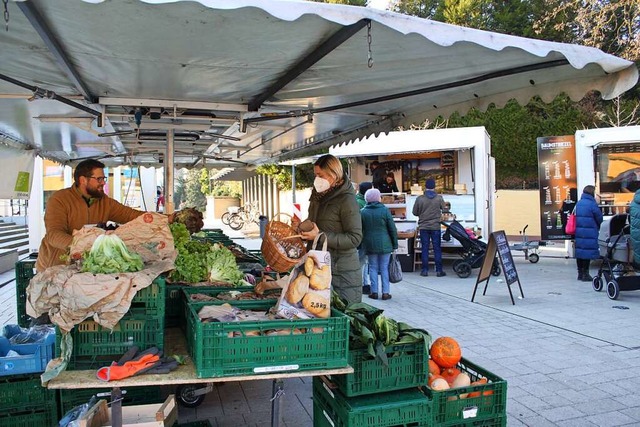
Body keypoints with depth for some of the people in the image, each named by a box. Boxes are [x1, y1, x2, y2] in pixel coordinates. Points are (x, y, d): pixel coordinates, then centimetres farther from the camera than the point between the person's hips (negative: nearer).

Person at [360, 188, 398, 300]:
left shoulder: (363, 212, -2)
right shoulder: (385, 210, -7)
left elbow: (360, 230, 4)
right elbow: (392, 229, -4)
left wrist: (361, 245, 13)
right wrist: (395, 244, 4)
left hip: (370, 244, 1)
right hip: (385, 244, -1)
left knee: (373, 268, 10)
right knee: (384, 268, 6)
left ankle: (374, 292, 11)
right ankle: (385, 292, 9)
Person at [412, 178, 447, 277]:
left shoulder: (420, 198, -8)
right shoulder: (439, 198, -6)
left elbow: (415, 212, 1)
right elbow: (444, 209, 9)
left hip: (423, 227, 0)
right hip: (436, 226, 0)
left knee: (425, 249, 7)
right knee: (437, 249, 7)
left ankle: (425, 270, 9)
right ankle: (439, 270, 9)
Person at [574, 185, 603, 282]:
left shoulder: (578, 203, 9)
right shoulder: (592, 204, -13)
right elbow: (599, 218, -4)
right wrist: (597, 226, 14)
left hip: (578, 232, 7)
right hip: (589, 233, -7)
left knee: (580, 252, 12)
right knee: (587, 252, -2)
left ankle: (580, 273, 20)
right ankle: (585, 274, 1)